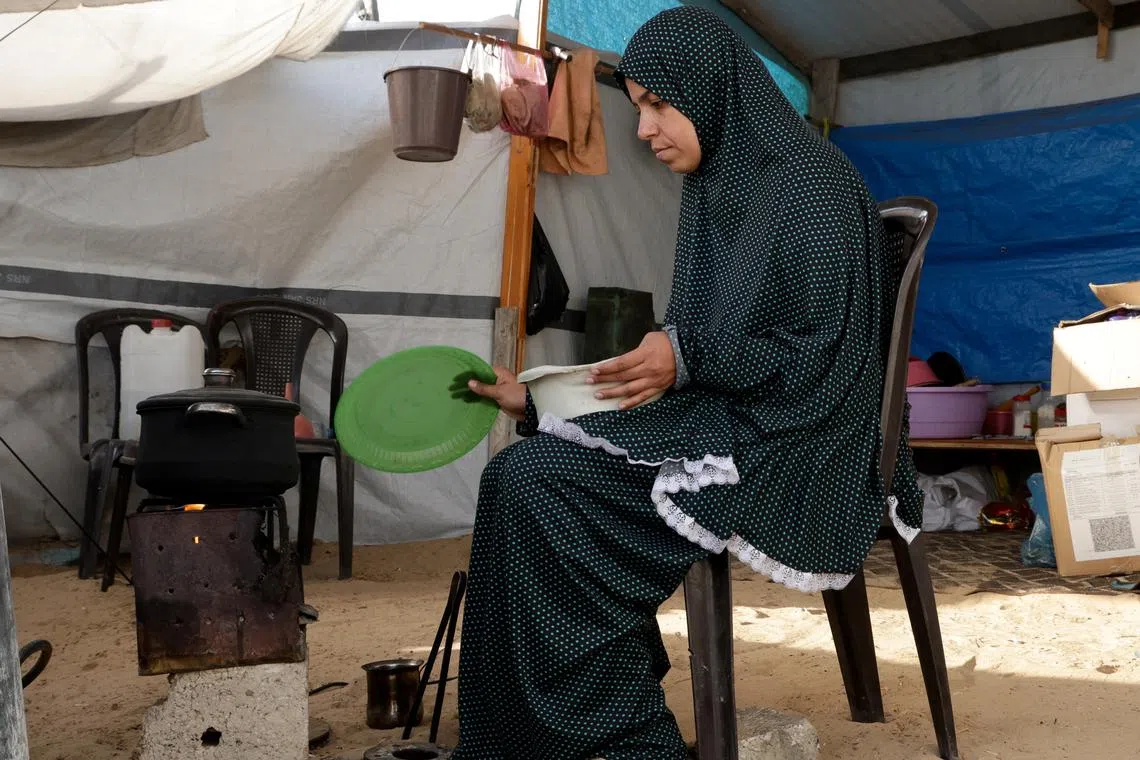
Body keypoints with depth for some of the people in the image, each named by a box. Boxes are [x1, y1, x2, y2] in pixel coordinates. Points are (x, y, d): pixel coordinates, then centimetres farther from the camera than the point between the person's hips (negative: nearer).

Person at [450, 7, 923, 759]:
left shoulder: (811, 181, -12)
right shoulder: (716, 189, 13)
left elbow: (830, 352, -15)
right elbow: (695, 354, 13)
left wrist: (689, 359, -24)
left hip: (793, 446, -8)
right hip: (722, 421, 8)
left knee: (541, 485, -22)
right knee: (520, 474, -11)